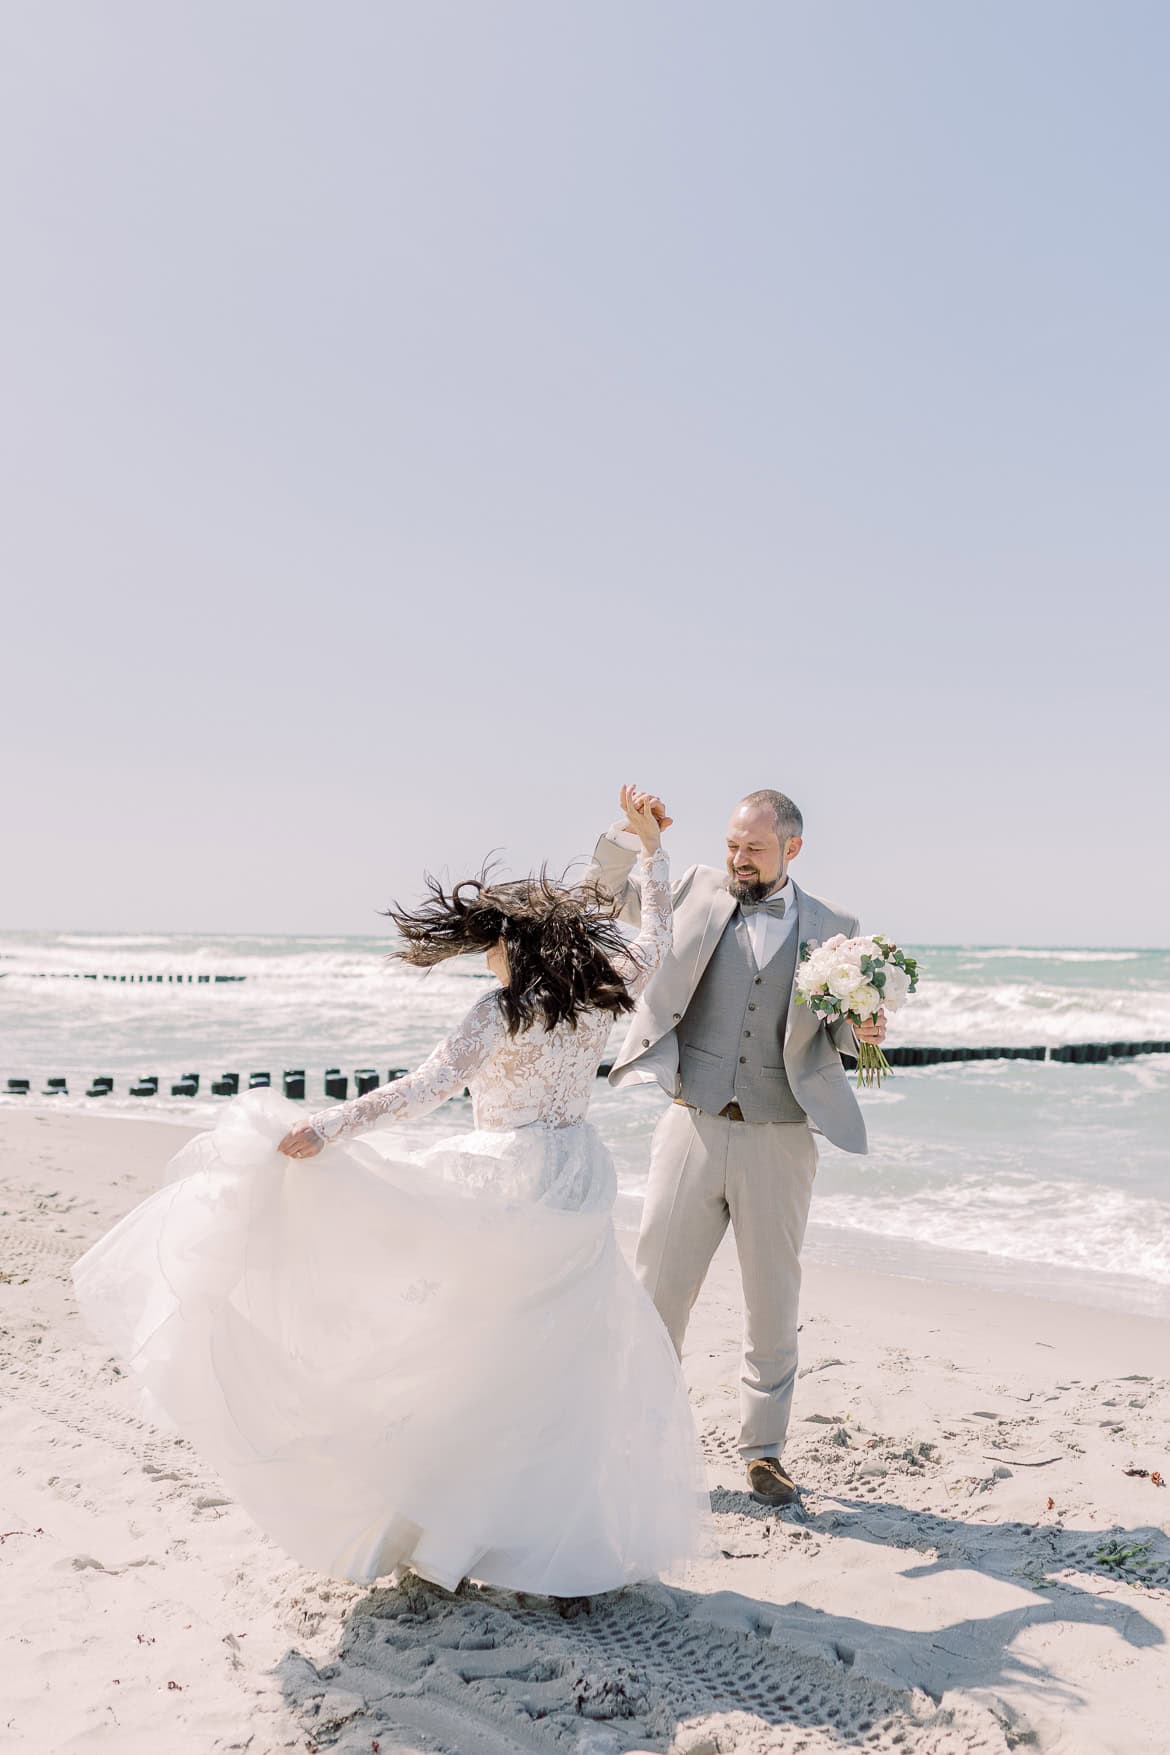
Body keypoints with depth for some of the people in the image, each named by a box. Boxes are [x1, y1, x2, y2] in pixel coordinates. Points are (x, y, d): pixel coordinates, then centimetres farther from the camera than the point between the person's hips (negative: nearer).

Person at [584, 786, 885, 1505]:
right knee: (658, 1291, 6)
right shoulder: (696, 890, 5)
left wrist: (863, 1027, -12)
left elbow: (836, 1028, 11)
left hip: (780, 1141, 0)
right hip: (694, 1126, 0)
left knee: (774, 1304, 11)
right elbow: (602, 891, 12)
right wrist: (630, 834, -7)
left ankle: (765, 1451, 29)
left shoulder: (833, 926, 4)